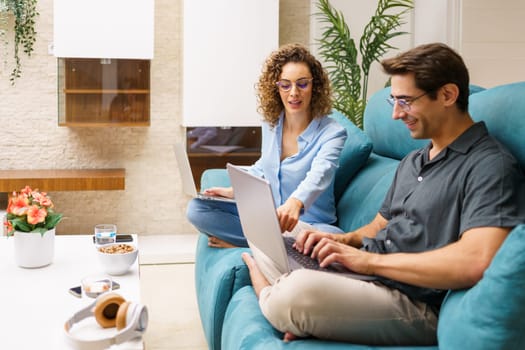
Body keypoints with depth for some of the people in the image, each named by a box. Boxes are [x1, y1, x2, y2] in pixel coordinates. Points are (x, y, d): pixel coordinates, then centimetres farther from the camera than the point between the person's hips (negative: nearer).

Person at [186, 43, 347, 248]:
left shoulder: (331, 133, -14)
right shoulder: (270, 124, 4)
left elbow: (318, 175, -34)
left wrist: (295, 203, -55)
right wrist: (235, 191, 6)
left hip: (310, 224, -4)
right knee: (196, 209, -11)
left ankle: (241, 241, -19)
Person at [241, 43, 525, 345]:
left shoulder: (490, 167, -13)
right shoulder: (412, 162, 18)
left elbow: (476, 262, -28)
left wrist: (370, 259, -20)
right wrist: (342, 240, 1)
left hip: (417, 307, -9)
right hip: (367, 274, 9)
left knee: (299, 290, -33)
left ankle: (270, 294, -2)